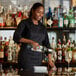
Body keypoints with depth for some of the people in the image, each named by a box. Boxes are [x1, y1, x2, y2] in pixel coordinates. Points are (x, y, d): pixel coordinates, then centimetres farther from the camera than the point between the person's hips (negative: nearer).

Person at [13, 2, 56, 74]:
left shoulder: (42, 27, 13)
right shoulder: (24, 23, -1)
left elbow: (46, 44, 11)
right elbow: (16, 37, -14)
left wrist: (50, 60, -1)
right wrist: (31, 42, -27)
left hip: (38, 58, 5)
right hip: (26, 57, -4)